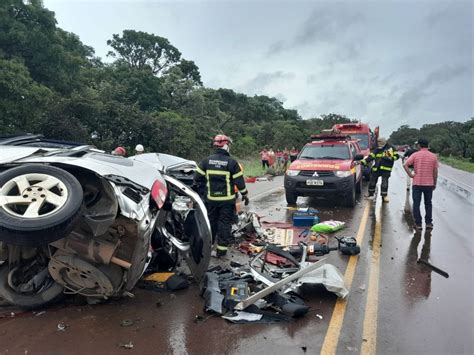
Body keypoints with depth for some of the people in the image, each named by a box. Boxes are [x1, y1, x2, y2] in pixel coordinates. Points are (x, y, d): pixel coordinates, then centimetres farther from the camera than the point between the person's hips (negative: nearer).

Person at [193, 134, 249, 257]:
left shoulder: (207, 160, 0)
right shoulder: (232, 162, -10)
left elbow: (198, 176, 5)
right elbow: (239, 181, -7)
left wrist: (195, 186, 24)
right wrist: (245, 194, 5)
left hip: (211, 198, 3)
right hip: (227, 199, -3)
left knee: (211, 221, 17)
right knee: (225, 223, 5)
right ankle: (221, 250, 9)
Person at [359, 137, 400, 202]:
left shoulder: (390, 148, 0)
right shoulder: (377, 149, 10)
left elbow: (396, 156, 3)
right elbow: (370, 157, 5)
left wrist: (390, 158, -14)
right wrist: (363, 161, -6)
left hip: (386, 169, -4)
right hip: (376, 168, 4)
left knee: (384, 183, -3)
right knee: (372, 181, 10)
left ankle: (384, 196, 11)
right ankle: (371, 194, 27)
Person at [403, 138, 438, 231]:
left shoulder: (415, 155, -4)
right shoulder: (433, 156, 1)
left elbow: (405, 165, -16)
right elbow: (435, 172, 4)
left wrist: (410, 174, -9)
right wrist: (435, 184, 12)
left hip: (417, 183, -2)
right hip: (429, 184, 2)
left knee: (416, 204, 5)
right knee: (428, 204, 16)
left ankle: (418, 224, 6)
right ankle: (428, 223, 18)